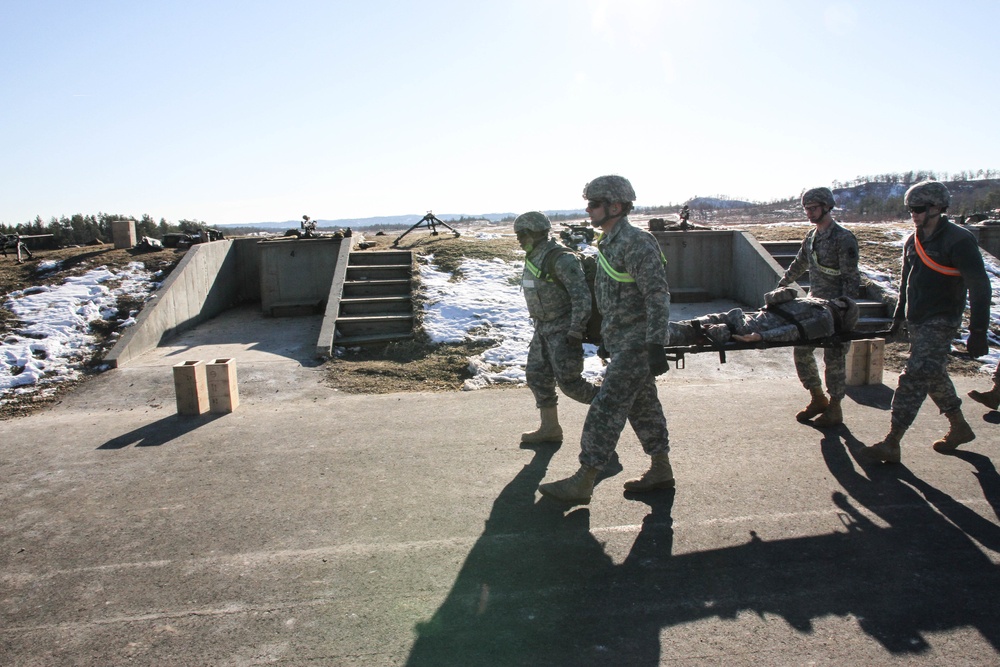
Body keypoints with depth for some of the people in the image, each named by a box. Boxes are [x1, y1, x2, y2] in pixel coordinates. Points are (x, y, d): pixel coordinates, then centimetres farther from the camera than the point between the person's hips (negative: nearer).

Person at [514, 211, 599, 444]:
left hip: (563, 329, -9)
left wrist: (576, 331, -25)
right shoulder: (533, 258, 10)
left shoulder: (561, 259, -20)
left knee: (568, 381, -8)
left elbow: (582, 296, -23)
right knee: (537, 376, 9)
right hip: (543, 328, 9)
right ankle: (549, 428, 20)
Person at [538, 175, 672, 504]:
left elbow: (658, 295, -22)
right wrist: (606, 337, 23)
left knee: (606, 408, -8)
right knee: (642, 405, 16)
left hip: (637, 342, -10)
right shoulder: (609, 243, 12)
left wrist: (656, 345, -26)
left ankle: (583, 482, -2)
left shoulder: (637, 243, -18)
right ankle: (660, 470, 29)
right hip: (620, 340, 10)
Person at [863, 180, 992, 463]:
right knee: (933, 376, 18)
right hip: (917, 321, 8)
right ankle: (960, 428, 38)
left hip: (941, 323, -8)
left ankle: (891, 444, -13)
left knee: (914, 378, -14)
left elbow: (979, 286, -15)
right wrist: (899, 315, 23)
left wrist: (977, 332, -18)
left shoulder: (958, 240, -13)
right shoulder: (912, 241, 9)